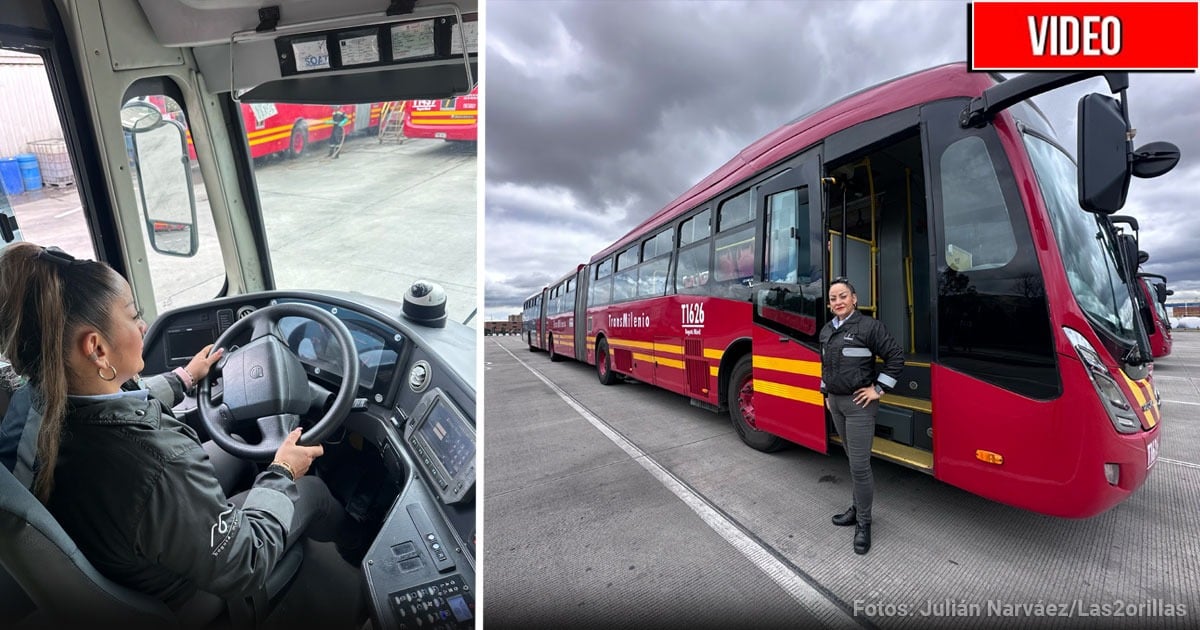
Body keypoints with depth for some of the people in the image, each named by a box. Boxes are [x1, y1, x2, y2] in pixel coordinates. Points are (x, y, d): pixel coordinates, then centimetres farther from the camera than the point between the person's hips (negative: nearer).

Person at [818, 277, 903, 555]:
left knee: (859, 465, -3)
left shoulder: (870, 326, -12)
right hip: (835, 402, 7)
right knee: (853, 460, 18)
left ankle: (863, 523, 11)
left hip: (859, 403, -6)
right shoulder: (826, 331, 8)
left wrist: (878, 388, -11)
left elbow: (896, 357, -11)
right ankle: (858, 507, 32)